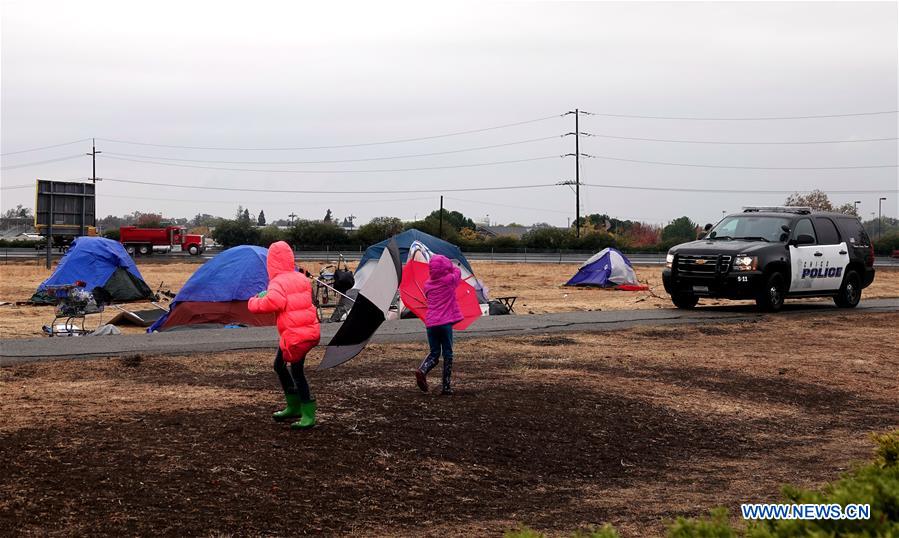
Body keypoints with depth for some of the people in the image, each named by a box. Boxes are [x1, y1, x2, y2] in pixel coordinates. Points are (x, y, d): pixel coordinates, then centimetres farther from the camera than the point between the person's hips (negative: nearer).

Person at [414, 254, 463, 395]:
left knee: (434, 352, 14)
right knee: (447, 353, 6)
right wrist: (448, 265, 30)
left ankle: (422, 370, -15)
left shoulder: (428, 285, 6)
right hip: (445, 323, -4)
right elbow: (457, 271, 15)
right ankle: (446, 386, 5)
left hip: (431, 323, 4)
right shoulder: (449, 280, -5)